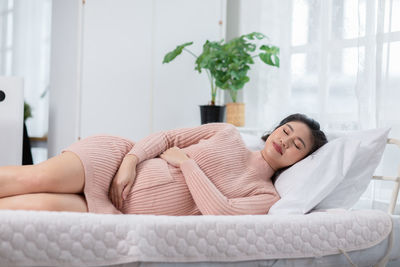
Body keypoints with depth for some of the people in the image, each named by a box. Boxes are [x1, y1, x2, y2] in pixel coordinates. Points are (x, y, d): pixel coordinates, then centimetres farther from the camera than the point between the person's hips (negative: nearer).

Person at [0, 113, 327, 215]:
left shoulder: (266, 198, 4)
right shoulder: (227, 134, 11)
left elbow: (220, 213, -14)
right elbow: (166, 137, 8)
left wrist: (185, 161, -11)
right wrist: (131, 160, -11)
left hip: (125, 215, -2)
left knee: (47, 205, -28)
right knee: (44, 177, -27)